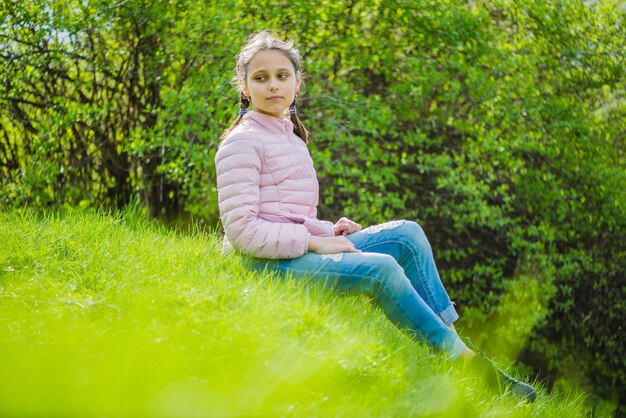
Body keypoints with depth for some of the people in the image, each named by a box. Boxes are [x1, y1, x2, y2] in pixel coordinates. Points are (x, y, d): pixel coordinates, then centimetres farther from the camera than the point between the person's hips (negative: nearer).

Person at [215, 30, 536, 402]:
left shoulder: (291, 138, 20)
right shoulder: (242, 143, -9)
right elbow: (241, 230, -18)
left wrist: (329, 230, 5)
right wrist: (314, 241, -18)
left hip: (302, 248, 9)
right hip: (270, 263, -9)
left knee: (406, 233, -5)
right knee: (382, 269, -25)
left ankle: (449, 332, -10)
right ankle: (463, 360, -17)